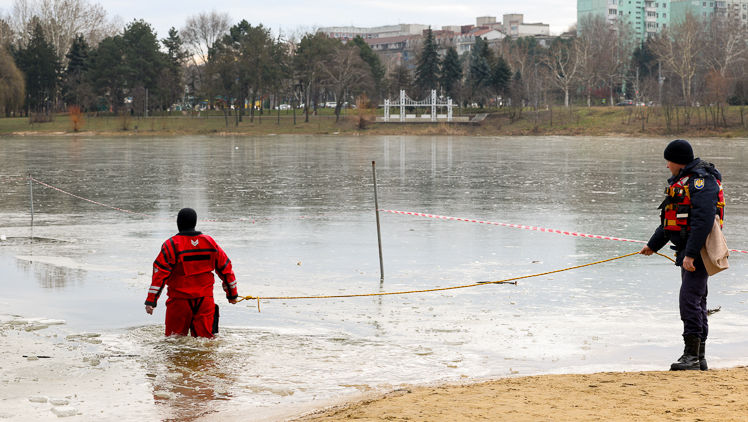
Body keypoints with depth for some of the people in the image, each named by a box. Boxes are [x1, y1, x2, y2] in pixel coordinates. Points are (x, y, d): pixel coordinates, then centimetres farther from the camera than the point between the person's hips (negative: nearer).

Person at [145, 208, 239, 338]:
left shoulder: (171, 245, -9)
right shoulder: (209, 242, 4)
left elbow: (160, 273, -13)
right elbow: (225, 268, 10)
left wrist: (151, 300, -11)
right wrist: (232, 294, 21)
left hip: (179, 300, -3)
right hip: (205, 299, 3)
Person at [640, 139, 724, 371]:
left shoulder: (701, 180, -14)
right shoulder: (682, 181, 19)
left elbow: (703, 220, -24)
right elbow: (670, 220, 30)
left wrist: (691, 254, -27)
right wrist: (653, 245, 37)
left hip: (699, 250, -10)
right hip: (687, 251, 10)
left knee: (689, 298, -15)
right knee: (695, 301, 11)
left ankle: (692, 355, -13)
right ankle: (699, 358, 15)